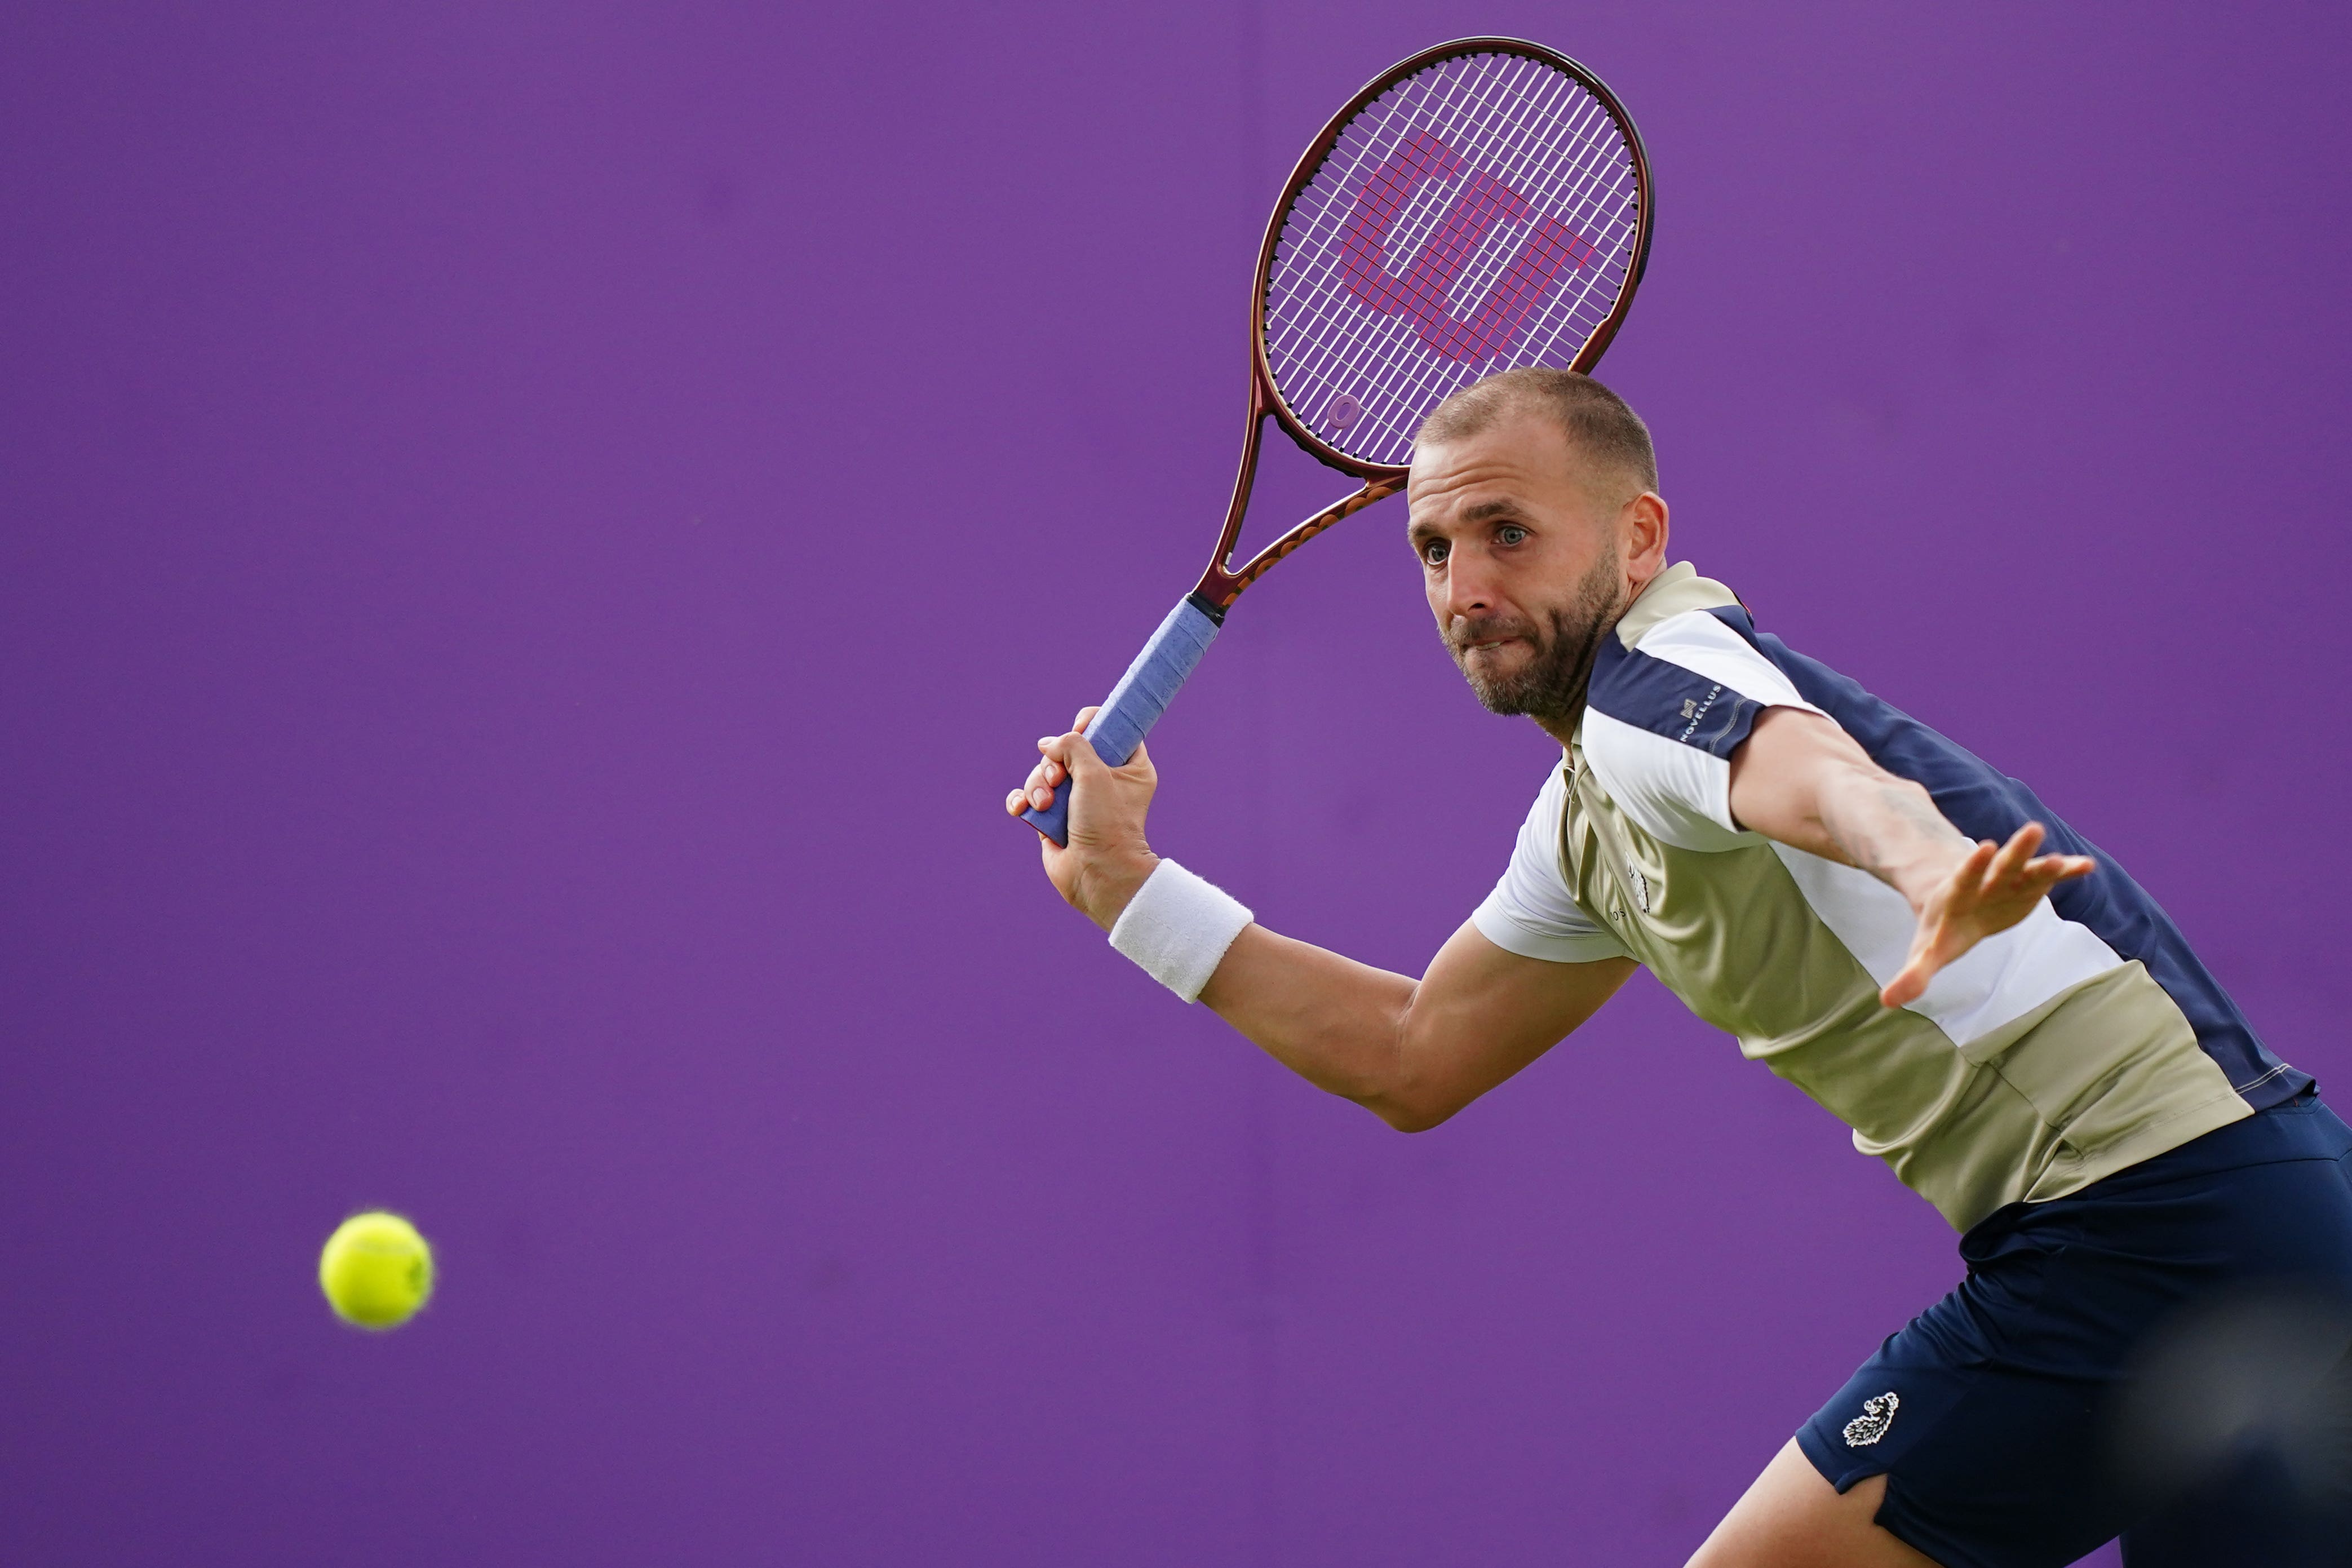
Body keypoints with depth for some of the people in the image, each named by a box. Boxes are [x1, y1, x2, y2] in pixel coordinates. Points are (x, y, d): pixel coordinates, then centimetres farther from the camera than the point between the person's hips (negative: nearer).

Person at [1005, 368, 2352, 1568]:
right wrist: (1130, 887, 24)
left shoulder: (1655, 671, -11)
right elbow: (1415, 1060, 27)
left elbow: (1832, 778, -35)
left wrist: (1931, 872, -58)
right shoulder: (1590, 820, 18)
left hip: (2153, 1216, -10)